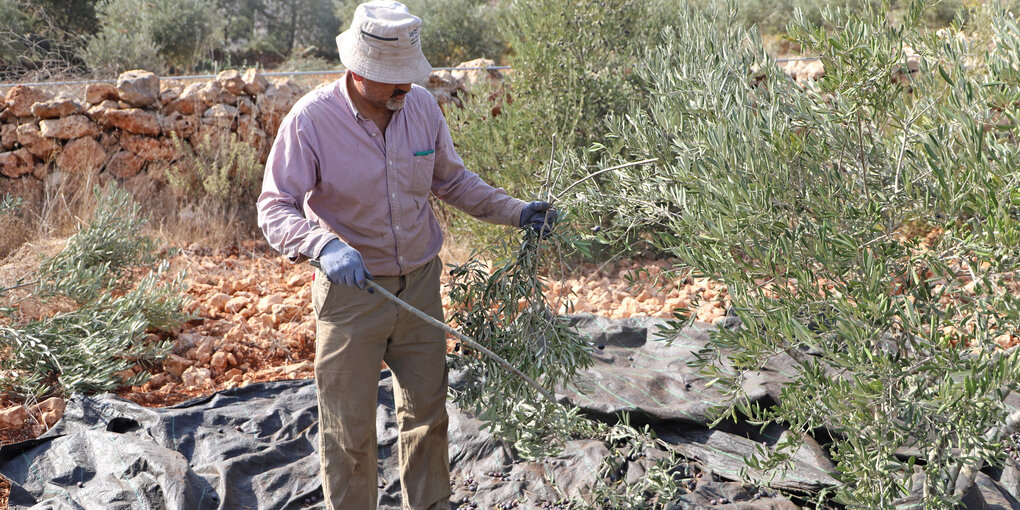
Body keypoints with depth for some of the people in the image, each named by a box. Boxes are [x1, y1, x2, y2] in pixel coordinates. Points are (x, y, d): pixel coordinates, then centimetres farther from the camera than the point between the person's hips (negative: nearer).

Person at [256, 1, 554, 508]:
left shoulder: (422, 105, -4)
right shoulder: (310, 119, -18)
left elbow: (451, 180, 10)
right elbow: (275, 208, -19)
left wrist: (516, 211, 1)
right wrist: (323, 245, -38)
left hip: (421, 284, 5)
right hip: (350, 293, -4)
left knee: (427, 411, 19)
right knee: (349, 430, 7)